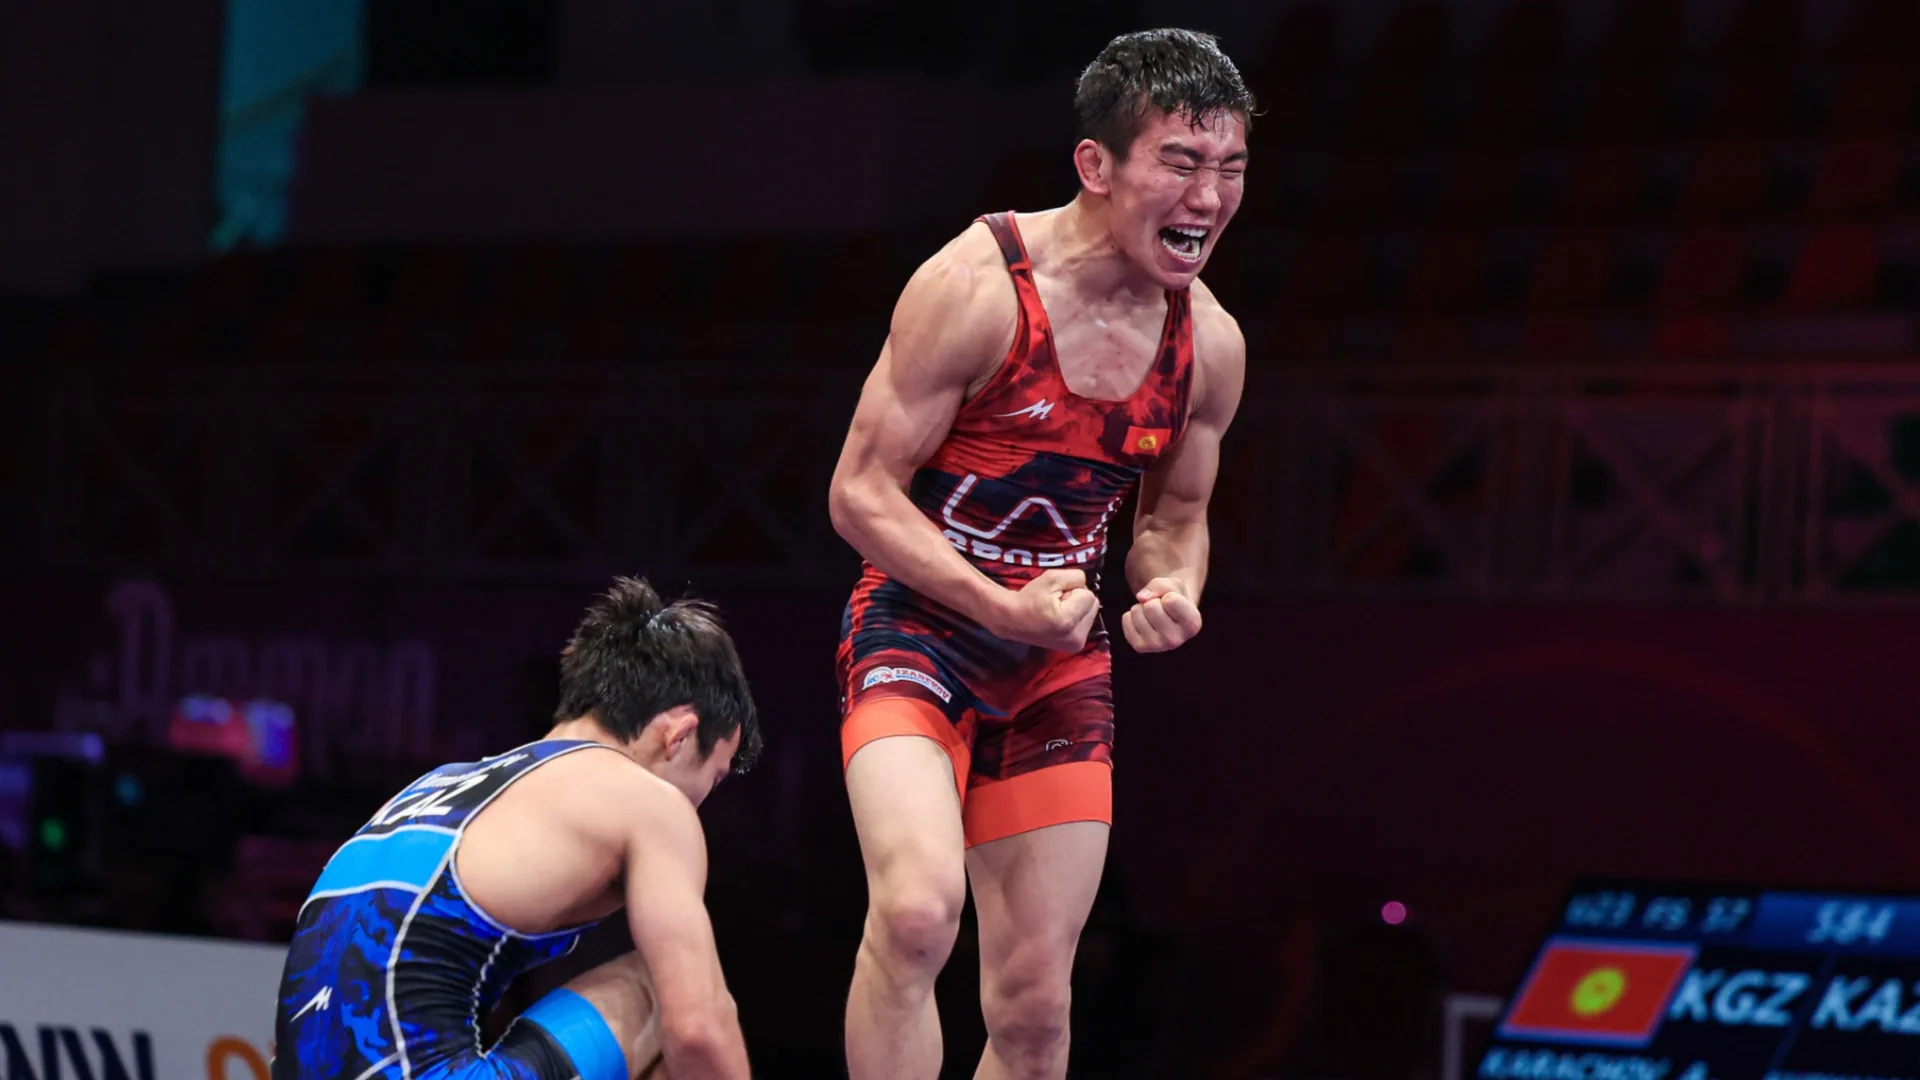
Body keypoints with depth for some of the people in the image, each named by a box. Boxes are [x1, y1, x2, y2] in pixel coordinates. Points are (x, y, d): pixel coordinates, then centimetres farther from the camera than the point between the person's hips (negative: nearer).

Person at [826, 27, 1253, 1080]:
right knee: (918, 905, -31)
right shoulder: (976, 288, -19)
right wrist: (1005, 607, -26)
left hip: (1060, 661, 5)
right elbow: (860, 493, -15)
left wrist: (1171, 591, -8)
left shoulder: (1210, 344, -1)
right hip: (919, 627, -5)